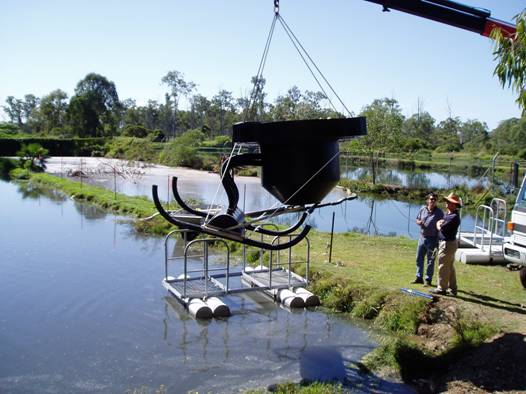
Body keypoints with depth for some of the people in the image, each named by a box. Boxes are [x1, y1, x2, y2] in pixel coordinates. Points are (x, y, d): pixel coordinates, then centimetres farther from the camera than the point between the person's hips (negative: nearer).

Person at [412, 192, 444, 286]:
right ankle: (419, 277, 25)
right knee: (419, 258, 12)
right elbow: (417, 220, 16)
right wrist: (419, 222, -10)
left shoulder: (439, 212, -10)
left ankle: (428, 280, 13)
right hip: (422, 237, 5)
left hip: (432, 239, -5)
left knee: (430, 261, 3)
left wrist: (438, 241, -16)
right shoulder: (422, 209, 3)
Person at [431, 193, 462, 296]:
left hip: (448, 244, -10)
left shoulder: (454, 217, -21)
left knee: (443, 267, -2)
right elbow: (439, 224, 15)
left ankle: (441, 288, 5)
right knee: (450, 267, 16)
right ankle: (452, 288, 25)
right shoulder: (448, 213, 11)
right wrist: (440, 223, -5)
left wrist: (439, 224, -2)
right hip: (447, 242, 10)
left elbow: (441, 228, -21)